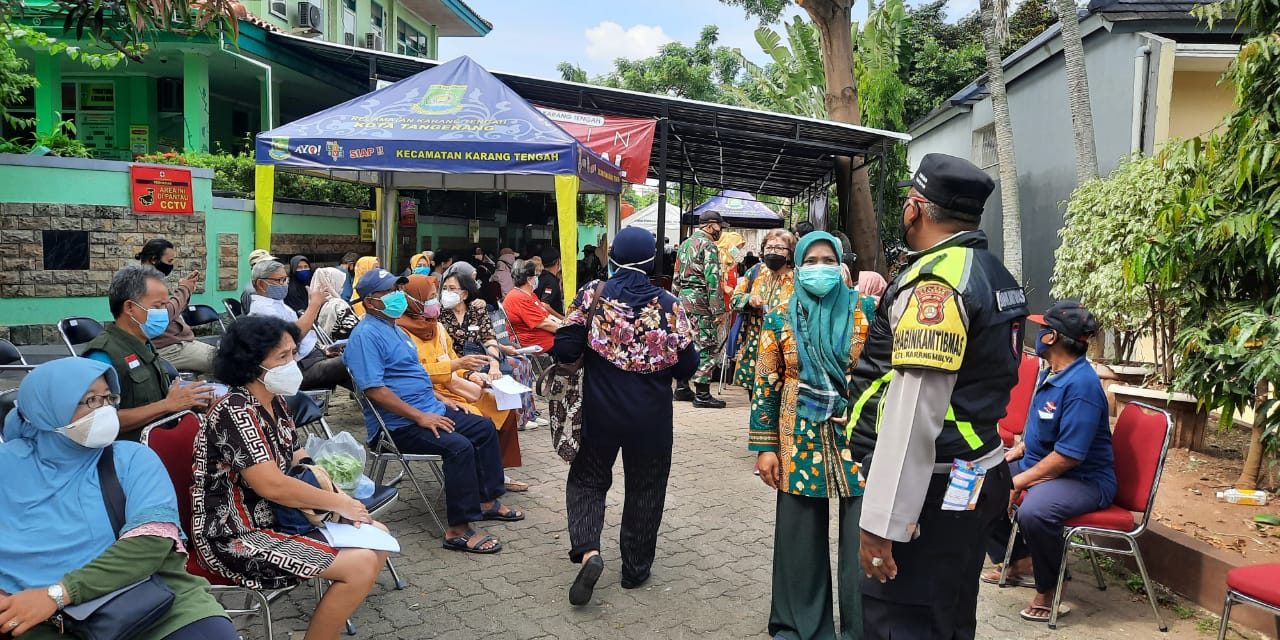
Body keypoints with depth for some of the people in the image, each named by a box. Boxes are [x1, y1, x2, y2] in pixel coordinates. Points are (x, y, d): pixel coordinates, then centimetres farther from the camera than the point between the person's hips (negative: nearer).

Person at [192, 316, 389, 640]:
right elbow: (271, 485, -29)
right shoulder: (235, 412, -23)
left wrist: (331, 495, -10)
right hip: (236, 538, -9)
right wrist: (339, 503, -18)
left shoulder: (277, 402, 4)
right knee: (362, 565, -18)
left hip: (276, 518, 9)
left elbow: (298, 459, 10)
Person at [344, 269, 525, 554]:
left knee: (485, 428, 9)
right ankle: (458, 530, -22)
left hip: (430, 410, 11)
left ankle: (487, 501, 17)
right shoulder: (366, 334, -16)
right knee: (459, 446, -29)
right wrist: (420, 417, -24)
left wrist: (437, 399, 14)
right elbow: (374, 389, -25)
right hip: (399, 426, -11)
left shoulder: (394, 328, 17)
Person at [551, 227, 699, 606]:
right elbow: (687, 364, -6)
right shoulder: (668, 305, -7)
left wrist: (587, 353, 8)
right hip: (651, 417, 0)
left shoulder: (592, 294, -8)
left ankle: (587, 550, -4)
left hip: (600, 411, 0)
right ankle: (636, 568, 26)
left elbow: (565, 350, -13)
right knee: (645, 488, 16)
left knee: (588, 479, 17)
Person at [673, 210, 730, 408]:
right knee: (706, 347, -5)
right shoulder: (708, 245, -11)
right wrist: (719, 310, -18)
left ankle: (682, 388, 20)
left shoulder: (684, 244, 17)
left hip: (683, 298, 9)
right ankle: (702, 395, -5)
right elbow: (713, 280, -18)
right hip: (701, 302, -9)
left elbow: (677, 277, 19)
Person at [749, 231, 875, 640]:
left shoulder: (864, 310, 0)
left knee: (862, 541, 2)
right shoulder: (780, 318, 2)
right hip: (802, 442, 1)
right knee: (800, 542, 10)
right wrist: (765, 447, 0)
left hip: (859, 440, -1)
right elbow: (766, 385, 4)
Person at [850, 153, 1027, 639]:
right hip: (977, 481, 10)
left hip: (929, 490, -10)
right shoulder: (995, 275, 12)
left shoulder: (935, 281, -19)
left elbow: (915, 410, -25)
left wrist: (882, 521, -23)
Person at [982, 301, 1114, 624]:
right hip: (1040, 463, 10)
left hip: (1084, 479, -10)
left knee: (1033, 510, -37)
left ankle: (1048, 590, -10)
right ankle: (1019, 561, 16)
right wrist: (1016, 452, 8)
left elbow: (1068, 456, -28)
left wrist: (1017, 483, -24)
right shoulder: (1050, 373, 6)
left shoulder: (1082, 385, -25)